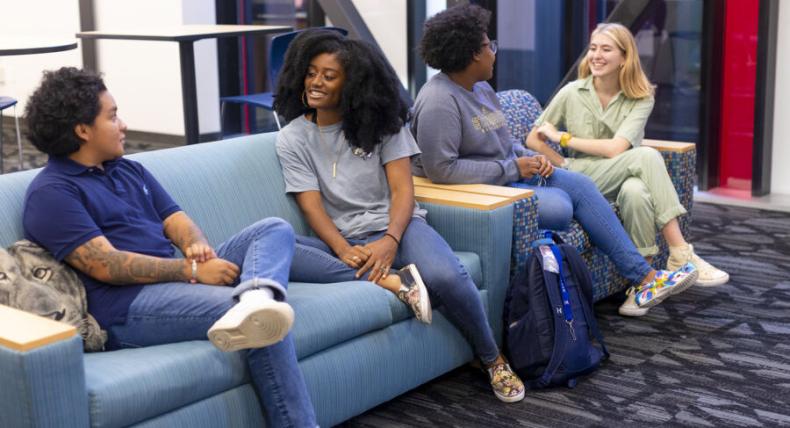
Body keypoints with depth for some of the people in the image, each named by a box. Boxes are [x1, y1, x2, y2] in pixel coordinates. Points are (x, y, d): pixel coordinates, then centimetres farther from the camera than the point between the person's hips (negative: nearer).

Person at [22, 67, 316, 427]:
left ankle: (256, 294, -43)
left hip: (175, 281, 9)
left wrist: (198, 246, -10)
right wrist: (192, 269, -18)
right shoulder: (51, 192, -5)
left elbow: (174, 219, 15)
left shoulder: (129, 169, 22)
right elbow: (106, 266, -16)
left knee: (274, 229, -11)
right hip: (126, 307, -9)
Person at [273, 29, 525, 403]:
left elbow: (402, 189, -3)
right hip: (342, 239, 1)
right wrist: (344, 250, -24)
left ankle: (492, 360, -6)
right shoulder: (292, 137, 5)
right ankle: (386, 280, -31)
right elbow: (312, 205, -4)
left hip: (394, 227, 0)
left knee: (445, 277, -33)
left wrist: (391, 240, -22)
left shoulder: (380, 120, 5)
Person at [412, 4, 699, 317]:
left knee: (579, 184, -5)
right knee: (558, 206, -25)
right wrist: (512, 168, -22)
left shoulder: (481, 88, 10)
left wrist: (527, 157, -1)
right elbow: (441, 169, -29)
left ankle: (644, 278, -3)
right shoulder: (440, 101, -21)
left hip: (511, 173, 10)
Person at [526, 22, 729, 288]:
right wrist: (564, 166, -9)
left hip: (621, 179, 1)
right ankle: (680, 254, -33)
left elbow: (616, 149, -15)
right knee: (646, 156, -31)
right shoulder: (572, 93, 1)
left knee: (635, 191, -40)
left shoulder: (641, 99, -1)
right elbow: (533, 140, 6)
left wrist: (564, 137, -11)